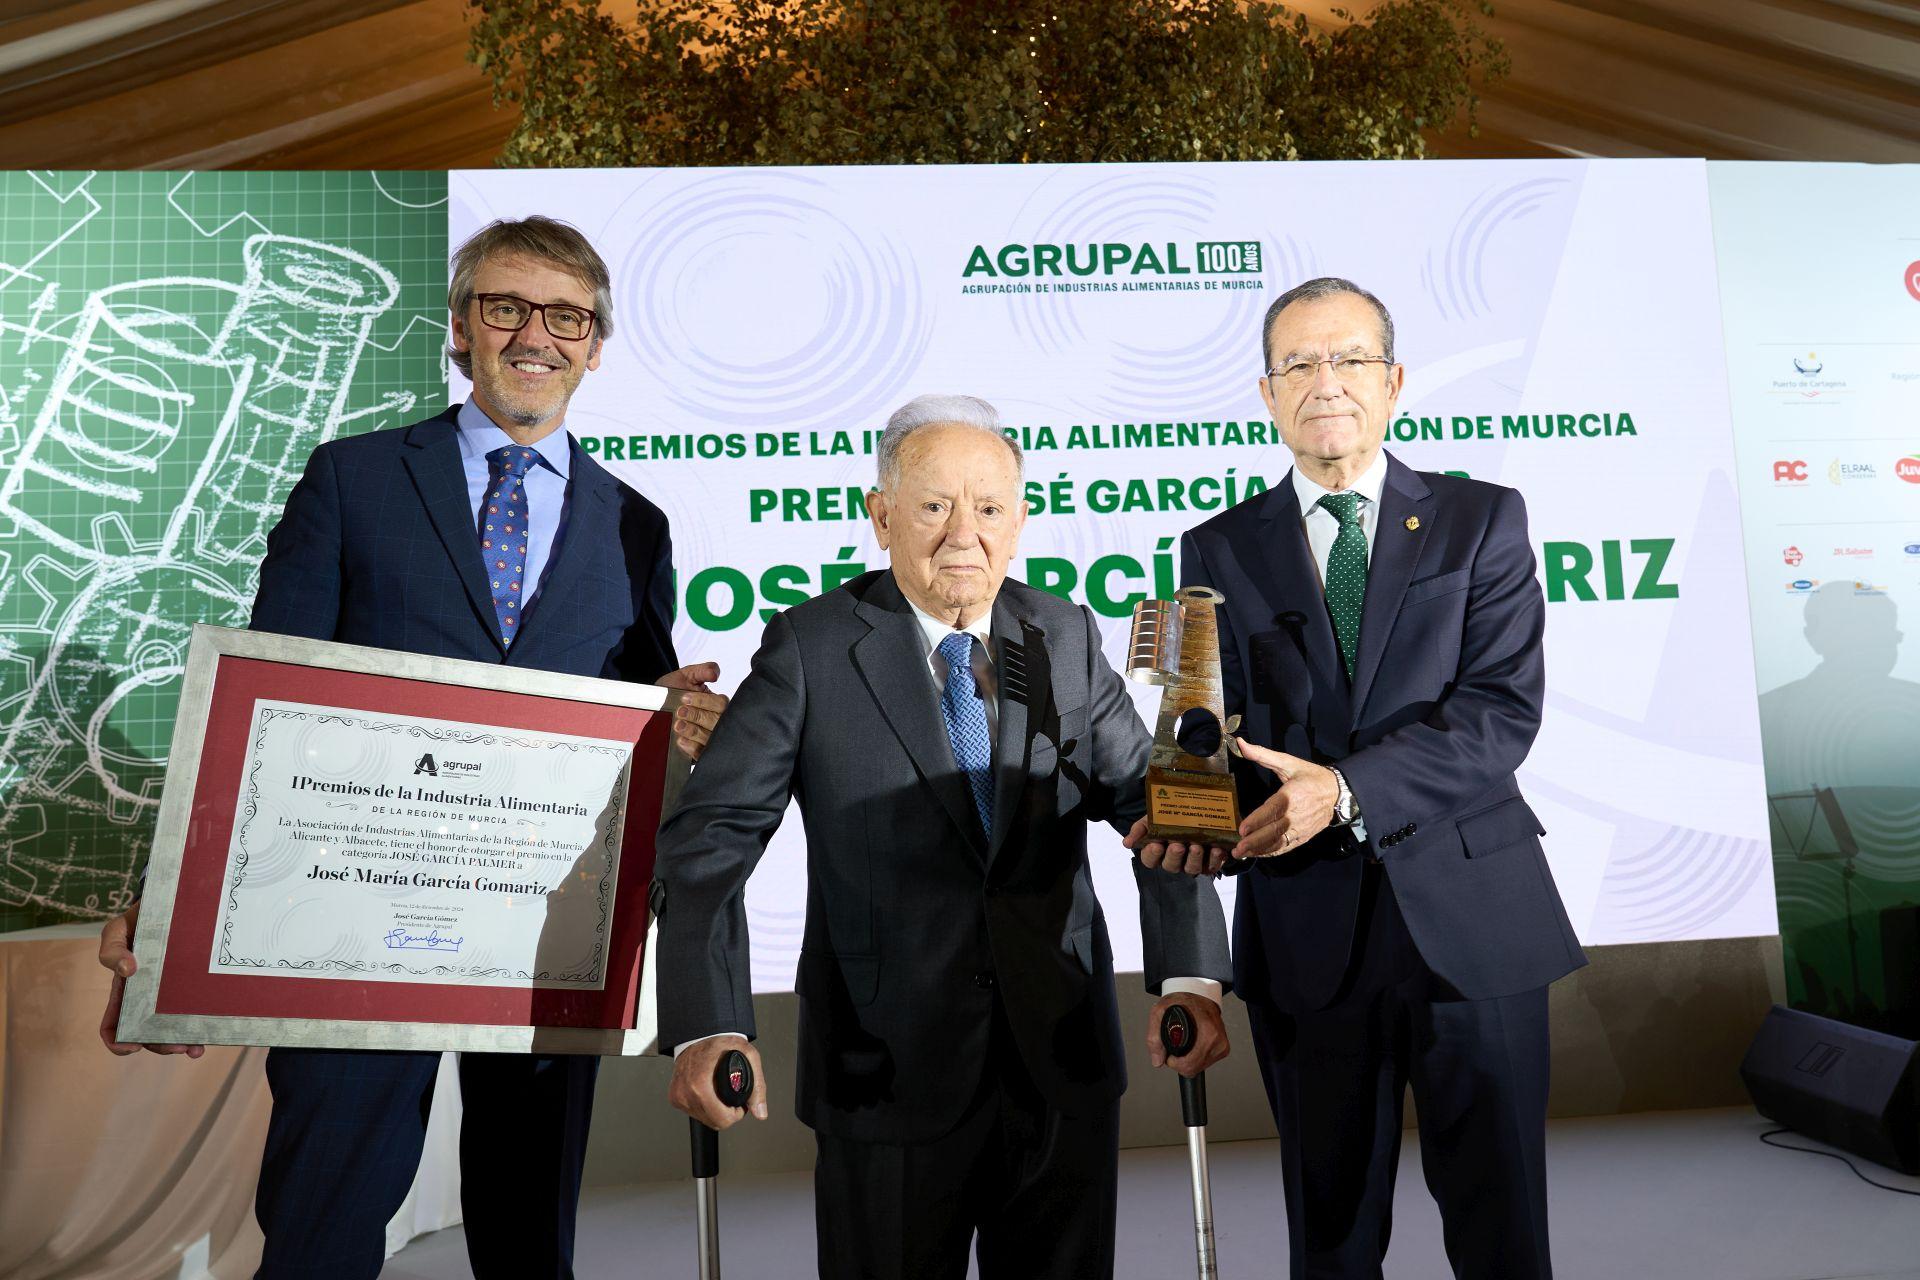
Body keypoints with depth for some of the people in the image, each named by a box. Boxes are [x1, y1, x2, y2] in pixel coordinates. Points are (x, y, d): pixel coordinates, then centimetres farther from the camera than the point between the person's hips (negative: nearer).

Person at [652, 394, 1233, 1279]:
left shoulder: (1065, 638, 1)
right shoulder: (811, 649, -9)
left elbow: (1148, 800, 1)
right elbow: (708, 839, -13)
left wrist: (1189, 975, -13)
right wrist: (706, 1030, -25)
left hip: (1065, 1068, 3)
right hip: (887, 1073, -3)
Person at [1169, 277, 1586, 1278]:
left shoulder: (1483, 520, 3)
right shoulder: (1221, 550, 6)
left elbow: (1503, 708, -9)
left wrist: (1345, 788, -22)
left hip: (1471, 918, 0)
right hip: (1305, 929, 1)